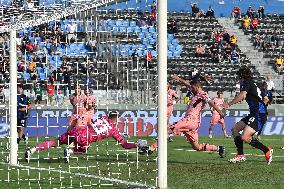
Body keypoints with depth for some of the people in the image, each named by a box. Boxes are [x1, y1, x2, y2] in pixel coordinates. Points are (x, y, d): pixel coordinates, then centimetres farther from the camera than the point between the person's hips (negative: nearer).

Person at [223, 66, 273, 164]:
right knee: (235, 129, 12)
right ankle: (240, 155, 11)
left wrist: (229, 104, -20)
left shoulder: (247, 83, -7)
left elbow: (242, 95, -24)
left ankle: (267, 151, -7)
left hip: (259, 115, -10)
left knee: (245, 137, -21)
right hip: (254, 114, 10)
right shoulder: (252, 84, 20)